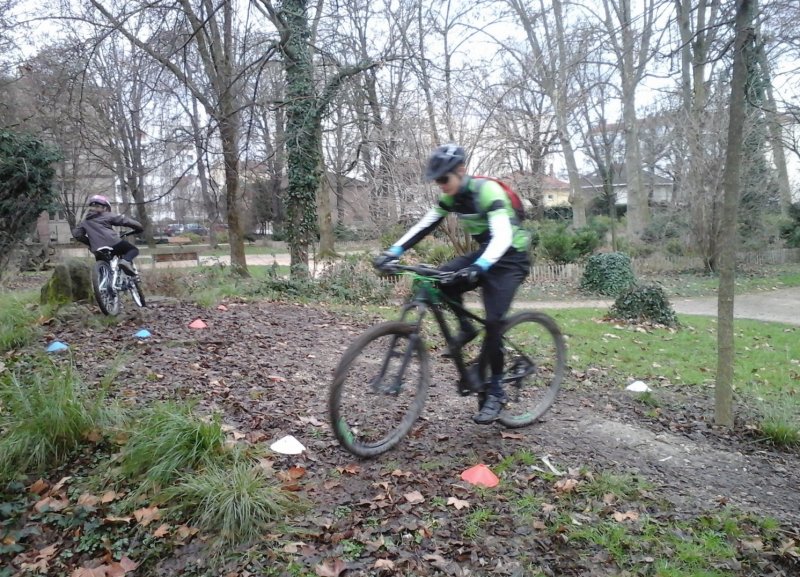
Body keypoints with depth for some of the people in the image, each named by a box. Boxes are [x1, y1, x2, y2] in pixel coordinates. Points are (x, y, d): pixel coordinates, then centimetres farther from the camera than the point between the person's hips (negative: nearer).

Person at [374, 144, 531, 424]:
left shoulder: (488, 191, -25)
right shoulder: (451, 197, -3)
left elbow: (503, 236, -37)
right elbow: (424, 226, -6)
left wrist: (479, 267, -54)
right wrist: (393, 251, -19)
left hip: (510, 258, -7)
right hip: (484, 254, 7)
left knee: (493, 321, -17)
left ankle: (496, 392, -2)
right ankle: (466, 329, 4)